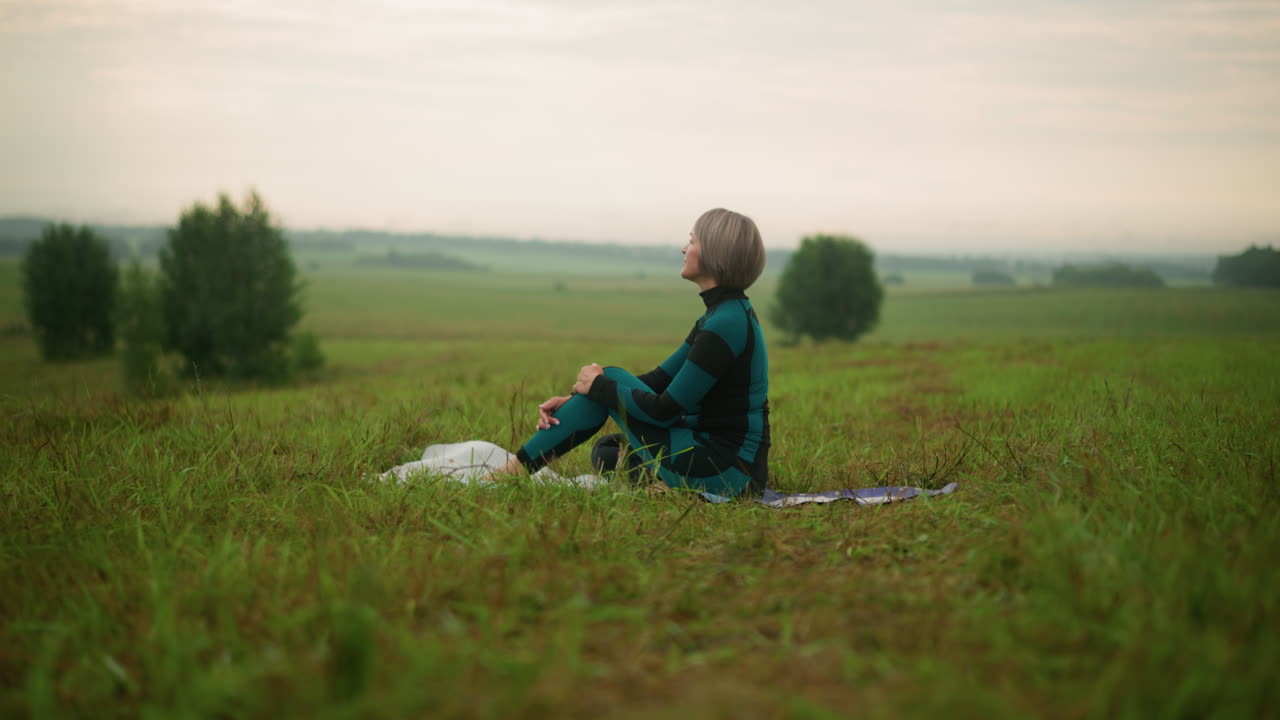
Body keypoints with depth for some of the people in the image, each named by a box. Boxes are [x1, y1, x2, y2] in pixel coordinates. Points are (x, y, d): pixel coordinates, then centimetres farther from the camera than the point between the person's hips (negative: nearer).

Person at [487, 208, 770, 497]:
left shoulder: (726, 324, -19)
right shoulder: (726, 313, 12)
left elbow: (665, 409, -18)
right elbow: (660, 378, 14)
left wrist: (599, 385, -3)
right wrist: (575, 400, 8)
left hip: (726, 471, -9)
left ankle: (516, 469, 3)